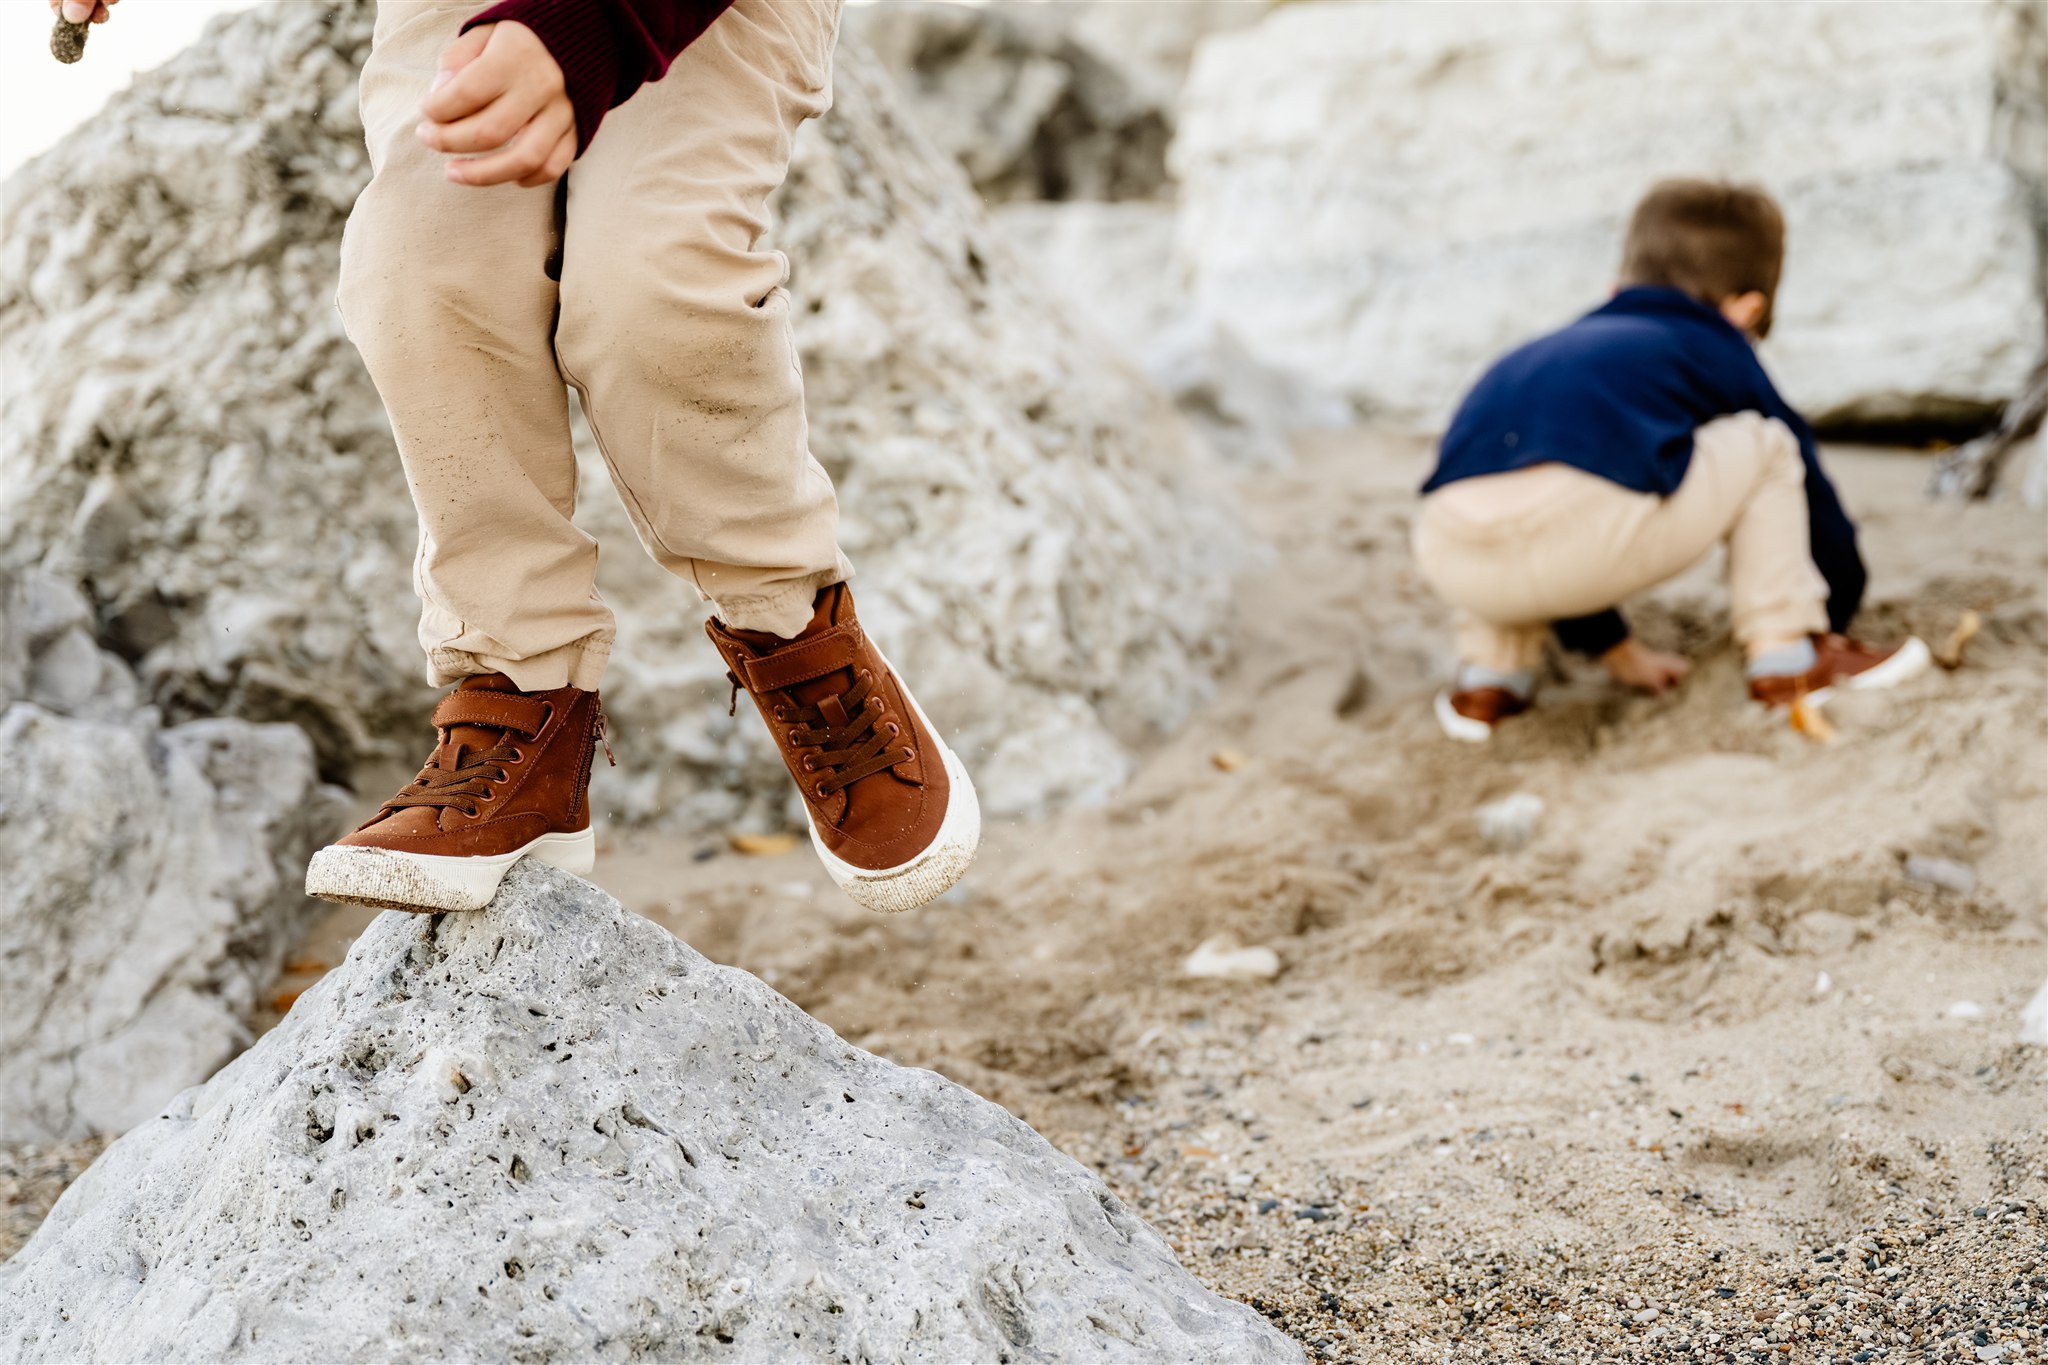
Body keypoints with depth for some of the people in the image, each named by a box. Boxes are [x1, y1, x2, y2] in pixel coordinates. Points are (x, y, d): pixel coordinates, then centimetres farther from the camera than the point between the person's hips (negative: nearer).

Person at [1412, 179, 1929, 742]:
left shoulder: (1547, 352, 40)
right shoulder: (1721, 355, 29)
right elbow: (1816, 503, 37)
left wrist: (1614, 648, 59)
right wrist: (1829, 623, 55)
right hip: (1593, 541, -4)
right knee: (1766, 444, 21)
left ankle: (1488, 678, 30)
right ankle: (1786, 655, 24)